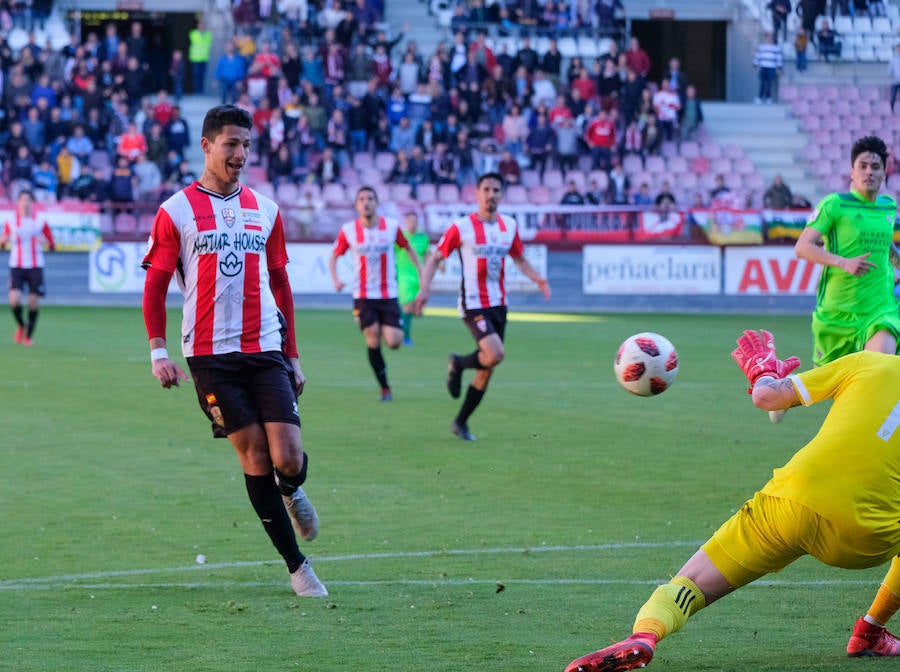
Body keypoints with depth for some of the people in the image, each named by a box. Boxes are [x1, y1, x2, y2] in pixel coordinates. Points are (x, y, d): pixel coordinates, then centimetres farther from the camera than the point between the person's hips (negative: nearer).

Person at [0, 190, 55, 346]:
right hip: (16, 267, 0)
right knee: (14, 300, -15)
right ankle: (21, 326, 14)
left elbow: (52, 245, 6)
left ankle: (28, 335, 14)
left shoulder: (40, 222, 3)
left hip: (35, 267, 0)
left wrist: (45, 242, -16)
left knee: (33, 302, -2)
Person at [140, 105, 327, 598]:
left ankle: (292, 492, 28)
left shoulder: (265, 210, 13)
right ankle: (296, 566, 5)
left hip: (265, 351, 3)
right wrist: (158, 350, -5)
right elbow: (154, 284, 4)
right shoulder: (176, 211, 2)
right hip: (210, 355, -3)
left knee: (289, 459, -10)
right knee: (254, 456, -4)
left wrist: (292, 356, 16)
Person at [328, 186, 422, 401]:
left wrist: (421, 272, 5)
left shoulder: (391, 226, -3)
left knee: (394, 342, -10)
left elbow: (408, 248, 13)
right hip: (363, 295, 0)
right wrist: (335, 280, -9)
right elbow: (334, 256, 8)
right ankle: (385, 388, 8)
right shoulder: (348, 230, -4)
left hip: (388, 294, 0)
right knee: (373, 341, -7)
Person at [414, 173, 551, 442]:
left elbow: (519, 258, 20)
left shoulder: (509, 226, 6)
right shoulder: (461, 228, -8)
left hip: (498, 304, 6)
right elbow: (435, 258, -2)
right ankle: (458, 364, 7)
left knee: (487, 369, 7)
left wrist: (537, 279, 1)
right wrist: (424, 289, -16)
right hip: (473, 304, -6)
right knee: (495, 354, -25)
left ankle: (460, 422, 21)